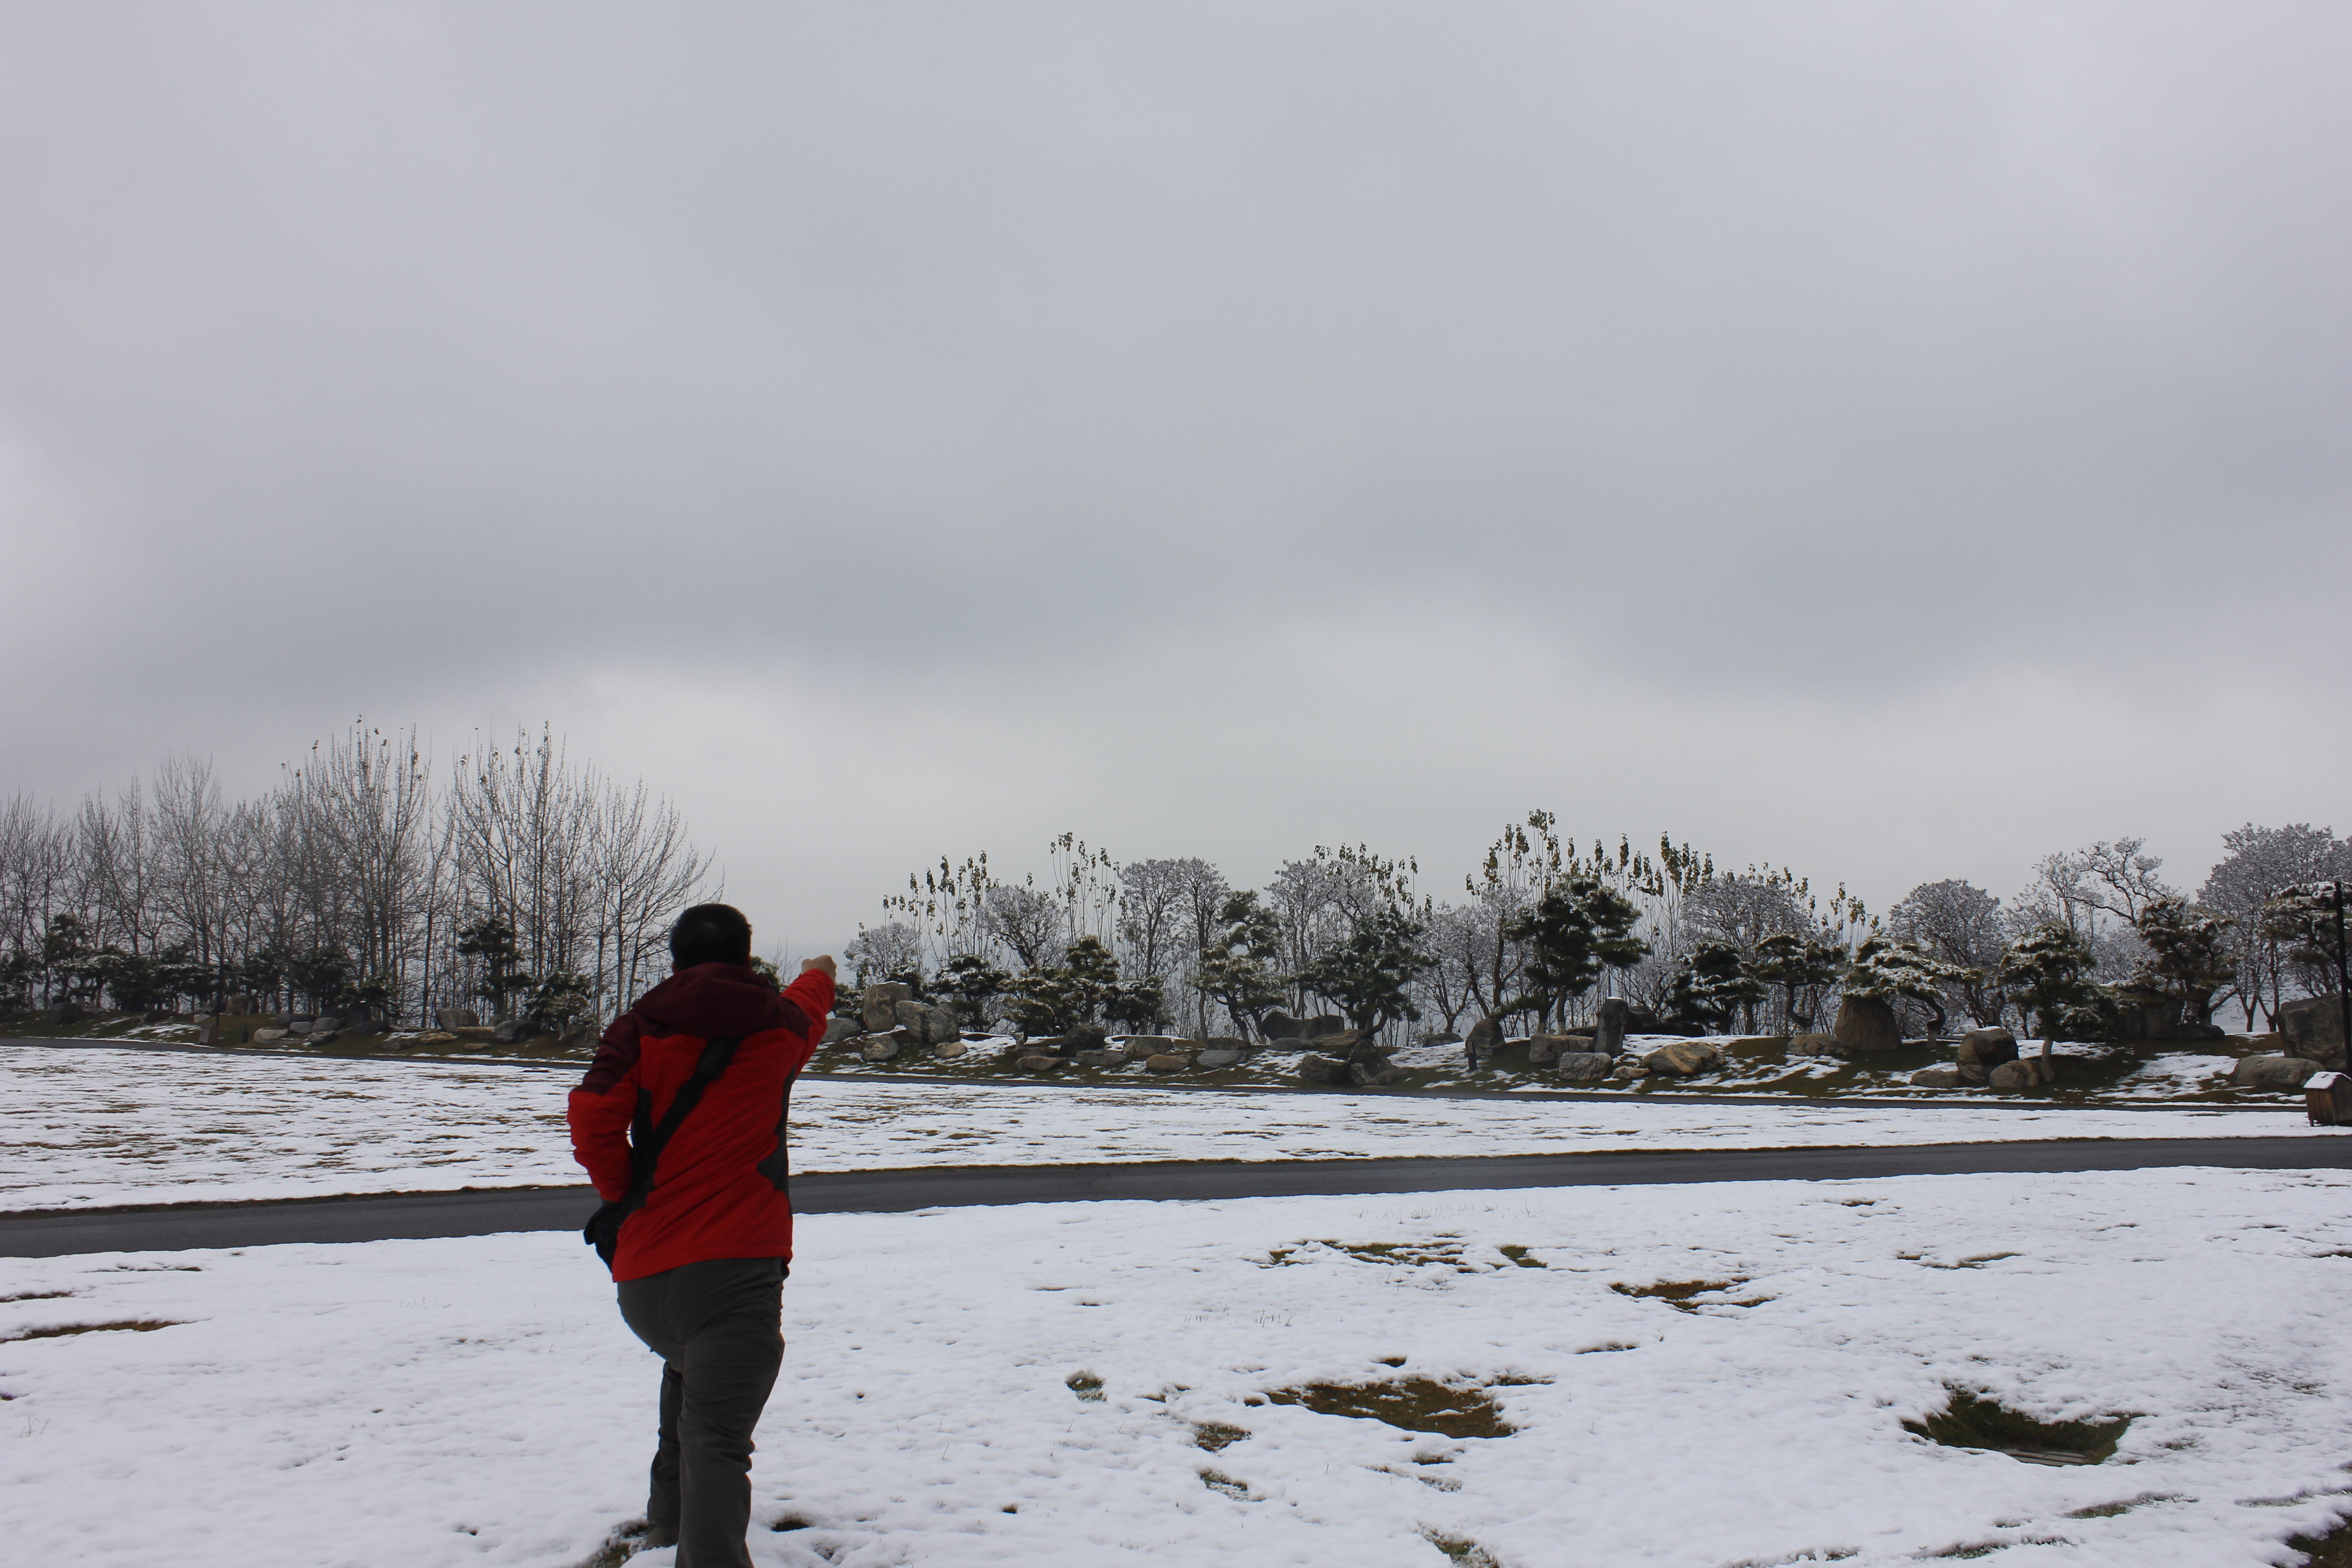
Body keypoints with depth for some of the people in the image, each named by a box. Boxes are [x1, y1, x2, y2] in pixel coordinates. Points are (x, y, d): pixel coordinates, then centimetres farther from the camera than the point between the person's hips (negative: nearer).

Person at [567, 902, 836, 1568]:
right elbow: (807, 1012, 32)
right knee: (717, 1439, -15)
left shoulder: (639, 1030, 6)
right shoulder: (776, 1026, 8)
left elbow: (592, 1112, -8)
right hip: (735, 1266, -4)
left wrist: (619, 1195, 8)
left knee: (689, 1373, 33)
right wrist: (817, 977, 55)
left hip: (641, 1281, 4)